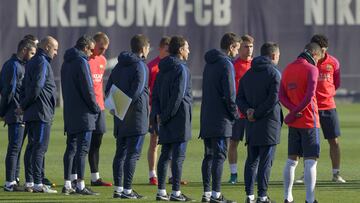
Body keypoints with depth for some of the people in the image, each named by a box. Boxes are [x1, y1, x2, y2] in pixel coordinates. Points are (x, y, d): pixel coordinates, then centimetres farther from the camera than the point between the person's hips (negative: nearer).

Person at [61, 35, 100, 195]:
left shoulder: (66, 63, 16)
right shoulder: (81, 62, -12)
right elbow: (87, 89, -15)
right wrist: (95, 108, -5)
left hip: (69, 113, 9)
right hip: (83, 114, -9)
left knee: (71, 149, 10)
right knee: (82, 149, -8)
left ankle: (67, 185, 11)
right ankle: (80, 185, -10)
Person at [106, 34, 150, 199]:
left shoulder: (120, 65, 13)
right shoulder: (140, 66, -11)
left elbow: (108, 89, 13)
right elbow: (137, 91, -21)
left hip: (120, 117, 7)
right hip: (136, 116, -7)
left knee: (120, 153, 12)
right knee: (133, 154, -5)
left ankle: (118, 189, 13)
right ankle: (127, 190, -7)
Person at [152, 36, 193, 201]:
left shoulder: (162, 69, 14)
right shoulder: (181, 68, -11)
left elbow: (155, 94, 13)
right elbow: (178, 95, -18)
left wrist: (157, 113, 4)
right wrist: (166, 116, -14)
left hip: (165, 120, 8)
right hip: (180, 118, -8)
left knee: (165, 155, 11)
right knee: (178, 156, -5)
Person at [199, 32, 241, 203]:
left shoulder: (209, 64, 15)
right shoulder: (226, 64, -11)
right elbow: (229, 93, -16)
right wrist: (235, 113, -4)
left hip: (206, 117, 8)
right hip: (221, 119, -8)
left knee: (209, 156, 10)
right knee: (219, 156, -6)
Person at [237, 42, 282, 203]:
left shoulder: (248, 74, 13)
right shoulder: (274, 73, -8)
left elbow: (239, 98, 9)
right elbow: (274, 98, -17)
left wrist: (247, 110, -5)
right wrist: (257, 114, -12)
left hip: (251, 124, 6)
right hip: (269, 123, -6)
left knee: (251, 160, 12)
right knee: (266, 161, -2)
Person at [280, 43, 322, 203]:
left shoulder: (287, 69, 11)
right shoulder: (311, 69, -10)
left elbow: (281, 96, 6)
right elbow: (309, 96, -19)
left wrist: (293, 110, -8)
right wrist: (294, 114, -13)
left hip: (293, 123, 6)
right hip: (309, 122, -6)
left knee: (292, 160, 11)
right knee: (311, 161, -5)